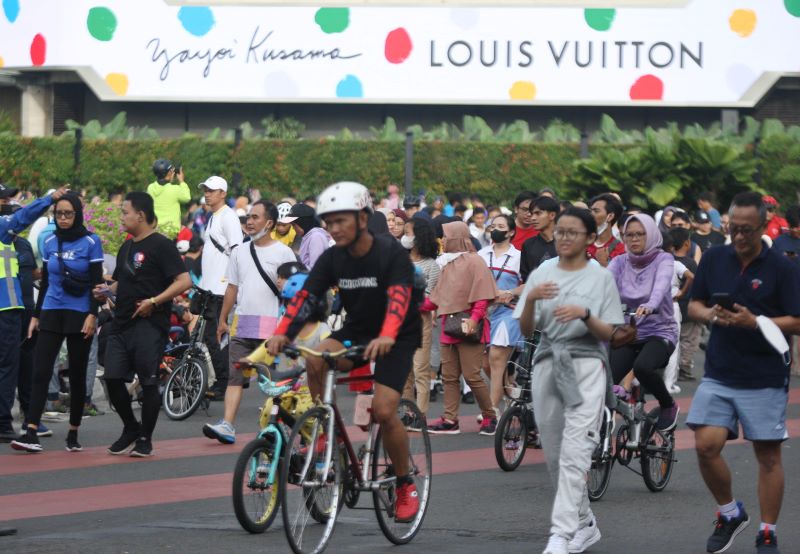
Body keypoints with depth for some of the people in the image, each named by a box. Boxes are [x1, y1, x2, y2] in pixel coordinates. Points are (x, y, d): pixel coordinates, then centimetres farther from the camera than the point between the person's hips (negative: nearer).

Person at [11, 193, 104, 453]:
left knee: (77, 375, 5)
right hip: (51, 314, 3)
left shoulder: (91, 242, -3)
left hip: (80, 316, -3)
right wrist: (36, 315, 13)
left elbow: (96, 282, -5)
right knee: (40, 372, -9)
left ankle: (73, 434, 16)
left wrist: (92, 315, -14)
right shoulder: (50, 242, 8)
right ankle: (31, 432, -16)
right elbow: (45, 282, 15)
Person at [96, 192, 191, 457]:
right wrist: (107, 291, 8)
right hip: (121, 323, 8)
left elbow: (184, 281, -15)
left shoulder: (161, 245, -8)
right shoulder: (126, 248, 18)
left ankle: (145, 439, 8)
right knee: (112, 378, 3)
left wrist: (154, 301, -21)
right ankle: (130, 429, 21)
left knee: (148, 382, -2)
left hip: (149, 324, -8)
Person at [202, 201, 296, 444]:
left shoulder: (283, 253, -1)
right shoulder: (240, 253, 14)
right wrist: (222, 320, 14)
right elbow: (232, 288, 17)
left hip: (271, 326, -4)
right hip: (241, 324, 4)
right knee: (235, 376, -4)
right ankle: (227, 426, -10)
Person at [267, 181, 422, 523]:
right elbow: (305, 296, -16)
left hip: (396, 338, -4)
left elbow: (398, 298, -35)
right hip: (356, 331, 4)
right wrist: (281, 334, -33)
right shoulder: (332, 258, -7)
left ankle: (405, 485, 3)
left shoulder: (391, 254, -20)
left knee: (383, 411, -19)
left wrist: (386, 337, -53)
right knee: (315, 360, -27)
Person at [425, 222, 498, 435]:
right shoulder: (447, 264, 20)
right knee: (449, 376, 4)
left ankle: (490, 416, 4)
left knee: (471, 375, -8)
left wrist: (474, 318, -23)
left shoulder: (474, 261, -5)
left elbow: (482, 296, -12)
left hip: (468, 329, -8)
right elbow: (437, 298, 21)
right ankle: (450, 420, 6)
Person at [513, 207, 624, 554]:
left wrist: (584, 314, -19)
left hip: (585, 366, -4)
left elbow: (609, 334, -1)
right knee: (554, 455, 9)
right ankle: (584, 524, 26)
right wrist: (530, 299, -15)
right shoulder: (541, 275, 9)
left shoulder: (601, 278, 2)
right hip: (547, 365, 4)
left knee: (574, 453, -16)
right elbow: (526, 330, 4)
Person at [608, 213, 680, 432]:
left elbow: (661, 285, -26)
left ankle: (668, 405, -5)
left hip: (659, 332, -3)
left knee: (642, 367, -33)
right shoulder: (619, 262, 5)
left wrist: (649, 306, -49)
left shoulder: (663, 260, -5)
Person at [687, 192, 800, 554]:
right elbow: (694, 305, 14)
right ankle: (729, 513, 17)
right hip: (718, 374, 3)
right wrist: (709, 314, -9)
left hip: (765, 378, -3)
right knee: (706, 445, -7)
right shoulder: (714, 260, 6)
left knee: (768, 455, 3)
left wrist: (754, 321, -21)